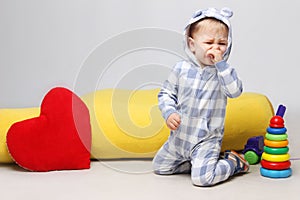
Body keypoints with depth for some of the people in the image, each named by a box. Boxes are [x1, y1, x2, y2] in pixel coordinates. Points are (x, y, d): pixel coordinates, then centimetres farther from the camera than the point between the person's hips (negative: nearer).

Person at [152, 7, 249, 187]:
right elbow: (166, 93, 5)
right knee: (160, 166, 16)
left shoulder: (223, 71, -8)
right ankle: (199, 162, 28)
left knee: (203, 178, -20)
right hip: (180, 135, 5)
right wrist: (169, 113, -13)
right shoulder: (181, 69, -3)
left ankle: (234, 162, 8)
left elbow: (235, 91, -27)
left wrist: (220, 63, -27)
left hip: (207, 139, -4)